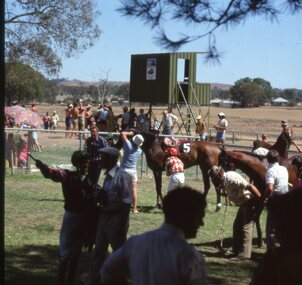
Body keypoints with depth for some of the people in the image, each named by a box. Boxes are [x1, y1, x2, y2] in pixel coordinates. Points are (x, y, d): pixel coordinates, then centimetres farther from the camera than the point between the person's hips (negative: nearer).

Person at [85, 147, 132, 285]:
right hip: (104, 217, 9)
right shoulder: (108, 175, 5)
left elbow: (127, 203, -21)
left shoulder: (122, 176, -20)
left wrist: (122, 224, -21)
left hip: (116, 219, -9)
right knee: (98, 252, 16)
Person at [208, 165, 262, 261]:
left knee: (246, 226, -9)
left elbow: (250, 186, -30)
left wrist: (260, 199, -27)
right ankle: (236, 251, 22)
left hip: (250, 202, -10)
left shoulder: (231, 179, -27)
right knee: (237, 226, 13)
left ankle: (244, 254, -6)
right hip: (243, 204, 10)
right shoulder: (224, 181, 2)